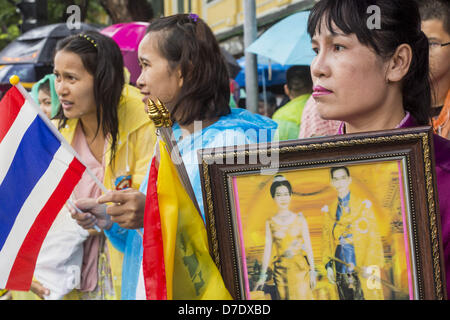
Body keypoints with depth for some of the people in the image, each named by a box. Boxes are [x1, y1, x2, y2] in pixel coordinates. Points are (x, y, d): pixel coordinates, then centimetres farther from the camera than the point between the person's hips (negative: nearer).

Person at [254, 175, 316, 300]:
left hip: (300, 269, -1)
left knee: (303, 296, -4)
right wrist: (262, 276, 0)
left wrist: (312, 271, -1)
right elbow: (267, 249, 3)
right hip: (281, 270, 1)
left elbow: (308, 246, 3)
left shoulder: (300, 219, 2)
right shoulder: (270, 223, 3)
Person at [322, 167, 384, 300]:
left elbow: (374, 237, -1)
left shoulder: (363, 204, 3)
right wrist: (328, 265, 4)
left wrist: (371, 266, -9)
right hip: (341, 272, 3)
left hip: (361, 269, -3)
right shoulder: (329, 210, 13)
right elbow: (326, 240, 15)